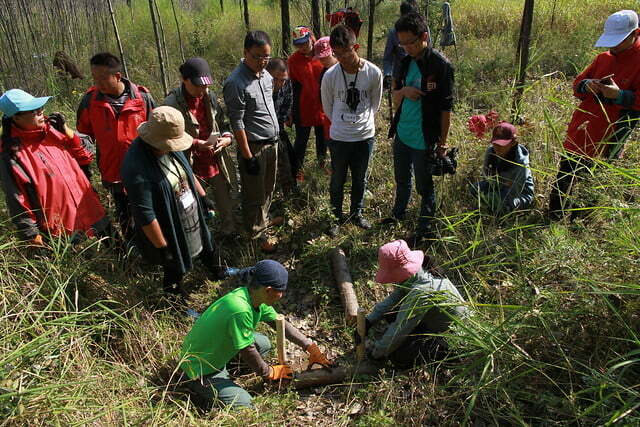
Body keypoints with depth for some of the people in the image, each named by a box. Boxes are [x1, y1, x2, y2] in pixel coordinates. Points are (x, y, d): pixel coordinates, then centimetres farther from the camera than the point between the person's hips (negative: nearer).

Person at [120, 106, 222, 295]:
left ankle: (217, 272, 60)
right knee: (175, 268, 18)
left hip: (193, 214, 7)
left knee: (207, 247, 30)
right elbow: (145, 215, -29)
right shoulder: (136, 169, -35)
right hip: (171, 227, -7)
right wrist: (162, 247, -21)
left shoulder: (169, 148, -12)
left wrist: (202, 196, 13)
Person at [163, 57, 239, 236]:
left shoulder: (210, 96, 2)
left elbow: (222, 123, 12)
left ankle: (230, 232, 42)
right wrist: (196, 144, -23)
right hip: (191, 165, -5)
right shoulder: (172, 103, -16)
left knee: (227, 203, 18)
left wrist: (227, 137, -10)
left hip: (216, 162, 5)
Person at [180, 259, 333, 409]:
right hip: (200, 368, -9)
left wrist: (311, 348, 4)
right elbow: (248, 352, -22)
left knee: (263, 343, 5)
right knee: (243, 404, -9)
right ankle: (198, 385, 6)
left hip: (217, 349, 9)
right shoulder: (240, 310, -35)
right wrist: (270, 373, -4)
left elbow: (281, 324, 4)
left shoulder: (255, 297, -9)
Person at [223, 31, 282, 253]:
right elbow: (237, 124, -20)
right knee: (254, 194, 7)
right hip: (253, 147, -8)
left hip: (272, 142, 8)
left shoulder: (265, 74, 4)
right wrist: (248, 157, -19)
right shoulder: (236, 83, -21)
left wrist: (276, 138, 17)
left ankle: (264, 219, 44)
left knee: (268, 187, 23)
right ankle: (258, 234, 24)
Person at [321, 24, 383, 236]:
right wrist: (341, 124, 9)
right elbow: (327, 107, 4)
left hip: (365, 136, 1)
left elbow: (375, 102, 6)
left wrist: (364, 121, 7)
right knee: (337, 180, 12)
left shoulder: (374, 73, -12)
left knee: (360, 179, 16)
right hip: (339, 138, -1)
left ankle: (356, 213, 38)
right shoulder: (330, 76, -13)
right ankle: (337, 216, 33)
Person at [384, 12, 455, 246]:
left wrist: (443, 142, -11)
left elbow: (446, 108, -12)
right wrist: (402, 91, -12)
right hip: (402, 134, 7)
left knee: (425, 187, 8)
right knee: (402, 181, 25)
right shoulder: (405, 62, 4)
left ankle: (425, 231, 25)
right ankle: (398, 214, 47)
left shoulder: (441, 65, -15)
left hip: (424, 139, -6)